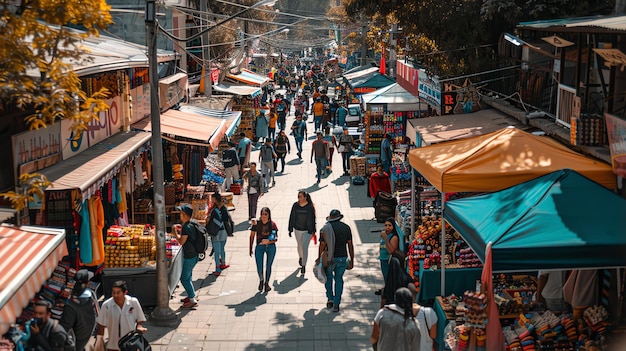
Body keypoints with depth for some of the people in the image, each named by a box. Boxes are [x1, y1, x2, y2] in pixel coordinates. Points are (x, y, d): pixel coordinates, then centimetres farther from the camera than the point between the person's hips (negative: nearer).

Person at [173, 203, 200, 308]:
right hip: (194, 254, 9)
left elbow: (181, 241, -18)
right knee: (188, 276, 23)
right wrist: (181, 230, 12)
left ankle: (192, 300, 3)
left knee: (184, 278, 0)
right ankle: (192, 295, 35)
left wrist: (175, 233, -5)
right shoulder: (193, 223, 4)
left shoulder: (186, 227, -24)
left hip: (189, 256, -9)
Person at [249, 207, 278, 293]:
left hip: (271, 247, 0)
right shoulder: (257, 223, -9)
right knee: (259, 267, -5)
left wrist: (268, 241, -28)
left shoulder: (272, 224, -10)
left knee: (268, 266, 7)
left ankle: (266, 283, 30)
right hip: (259, 247, 0)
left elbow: (276, 239, -8)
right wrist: (250, 249, 2)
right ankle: (261, 280, 28)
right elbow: (252, 236, 1)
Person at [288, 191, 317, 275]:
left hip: (307, 231, -3)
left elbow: (312, 220, -8)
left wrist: (312, 231, -10)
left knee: (305, 247, -8)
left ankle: (303, 266, 0)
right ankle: (300, 257, 50)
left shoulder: (310, 207, -13)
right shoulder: (295, 205, -6)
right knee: (299, 246, 21)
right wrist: (290, 229, 1)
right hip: (297, 230, 3)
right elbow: (291, 217, 0)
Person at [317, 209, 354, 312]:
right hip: (342, 258, 1)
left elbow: (322, 245, -6)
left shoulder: (325, 228, -6)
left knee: (328, 277, 23)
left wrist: (319, 258, 7)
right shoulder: (346, 227, 0)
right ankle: (336, 304, 9)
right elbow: (350, 245, 0)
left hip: (329, 258, -1)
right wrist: (352, 260, 6)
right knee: (339, 279, 11)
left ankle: (330, 299, 18)